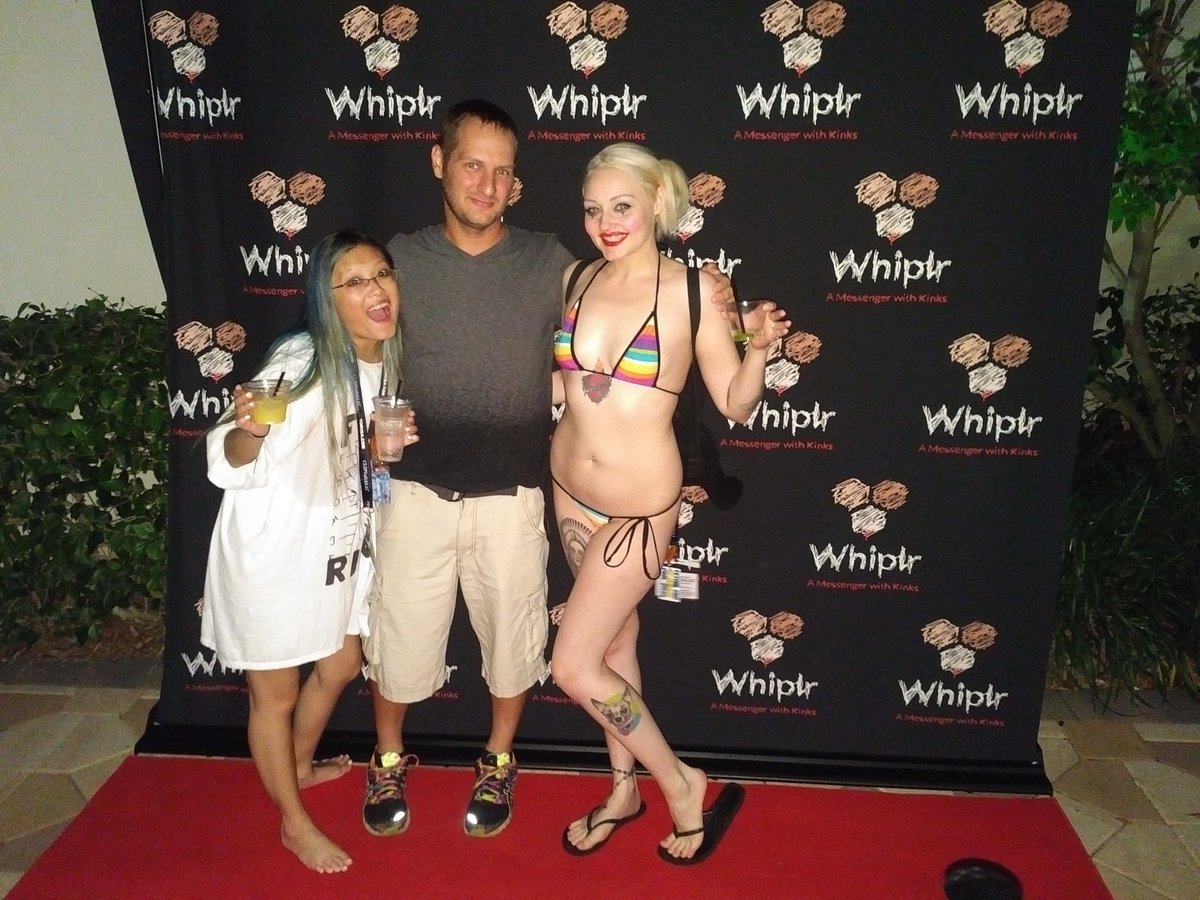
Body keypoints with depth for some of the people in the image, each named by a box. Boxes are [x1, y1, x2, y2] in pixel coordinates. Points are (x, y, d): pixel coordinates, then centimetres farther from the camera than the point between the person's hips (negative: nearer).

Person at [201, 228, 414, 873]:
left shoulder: (386, 361, -2)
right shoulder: (301, 362, -25)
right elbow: (233, 466, -24)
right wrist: (250, 429, -44)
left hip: (336, 547, 8)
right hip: (271, 551, -7)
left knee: (340, 665, 23)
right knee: (276, 690, 10)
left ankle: (299, 766, 51)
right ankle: (295, 824, 32)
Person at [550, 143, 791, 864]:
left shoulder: (692, 287, -12)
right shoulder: (579, 280, 1)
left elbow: (736, 404, -9)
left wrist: (760, 348, -24)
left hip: (640, 505, -5)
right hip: (570, 489, 5)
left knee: (574, 665, -4)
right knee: (615, 642, 20)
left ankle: (682, 784, 18)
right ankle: (625, 788, 40)